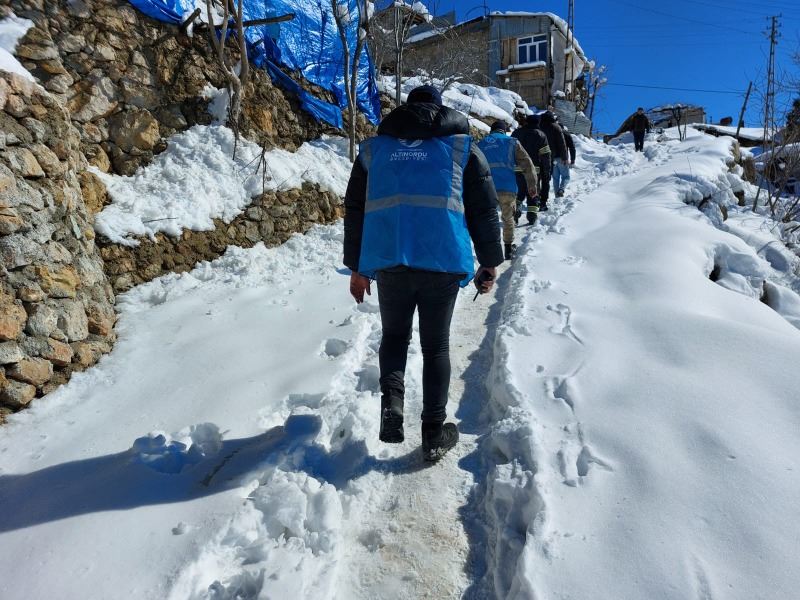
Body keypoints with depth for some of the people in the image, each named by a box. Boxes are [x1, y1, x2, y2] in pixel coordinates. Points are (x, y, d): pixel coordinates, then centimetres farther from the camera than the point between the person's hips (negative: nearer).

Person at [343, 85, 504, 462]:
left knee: (394, 335, 21)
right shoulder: (461, 146, 12)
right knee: (436, 346, 11)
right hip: (443, 262, -1)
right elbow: (484, 210, 9)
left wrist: (356, 267, 22)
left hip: (387, 260, 1)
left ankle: (391, 403, 0)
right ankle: (434, 433, 15)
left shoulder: (374, 148, 17)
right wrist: (489, 263, 17)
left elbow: (355, 211, 17)